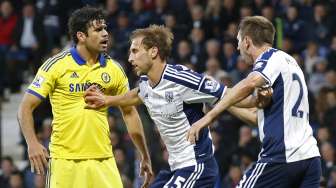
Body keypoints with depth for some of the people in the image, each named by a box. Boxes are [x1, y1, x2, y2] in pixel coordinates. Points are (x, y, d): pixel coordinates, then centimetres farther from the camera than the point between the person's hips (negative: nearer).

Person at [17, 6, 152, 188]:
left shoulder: (113, 69, 6)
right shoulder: (56, 65, -4)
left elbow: (129, 113, 16)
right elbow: (26, 107, -3)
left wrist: (145, 157, 15)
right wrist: (32, 143, -18)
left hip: (103, 160, 3)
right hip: (64, 160, -3)